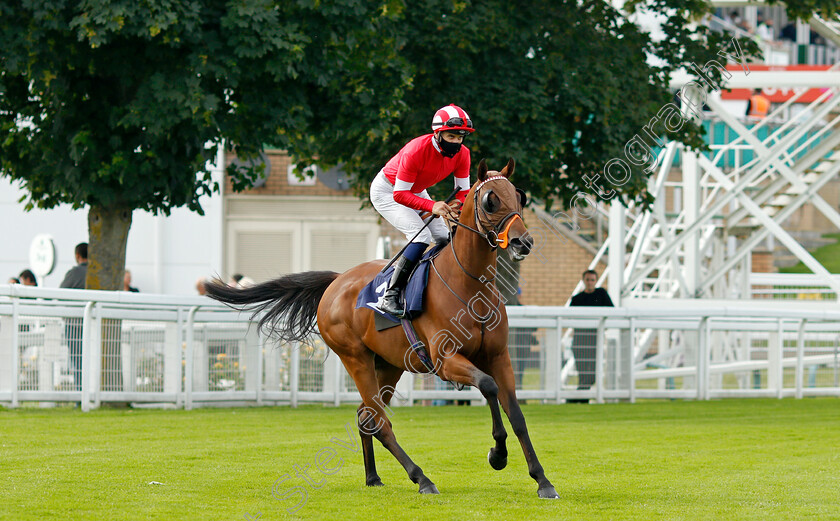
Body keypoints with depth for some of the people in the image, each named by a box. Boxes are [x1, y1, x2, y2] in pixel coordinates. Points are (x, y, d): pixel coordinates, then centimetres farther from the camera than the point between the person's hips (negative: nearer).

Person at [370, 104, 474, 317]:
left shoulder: (462, 154, -17)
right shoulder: (417, 151, -36)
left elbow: (463, 193, -8)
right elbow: (400, 195, -33)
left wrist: (457, 208, -32)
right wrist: (432, 206, -45)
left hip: (416, 193, 8)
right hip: (387, 192, -7)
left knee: (446, 238, -3)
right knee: (421, 235, -26)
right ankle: (389, 297, -27)